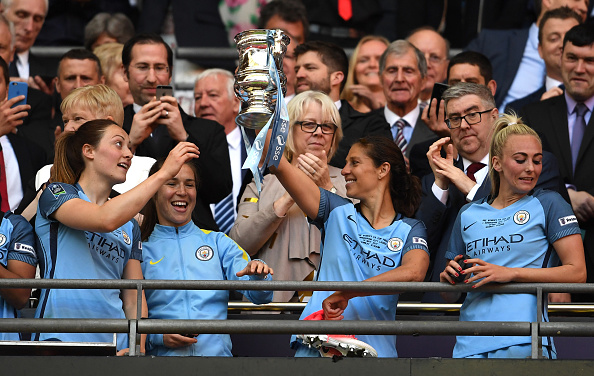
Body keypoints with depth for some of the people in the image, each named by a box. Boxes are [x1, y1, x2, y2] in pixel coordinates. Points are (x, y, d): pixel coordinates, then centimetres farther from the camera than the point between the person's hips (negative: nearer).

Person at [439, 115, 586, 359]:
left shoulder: (548, 204, 6)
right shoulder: (468, 215, 19)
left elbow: (577, 273, -4)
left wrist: (510, 274, -11)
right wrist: (449, 278, -1)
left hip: (523, 344, -4)